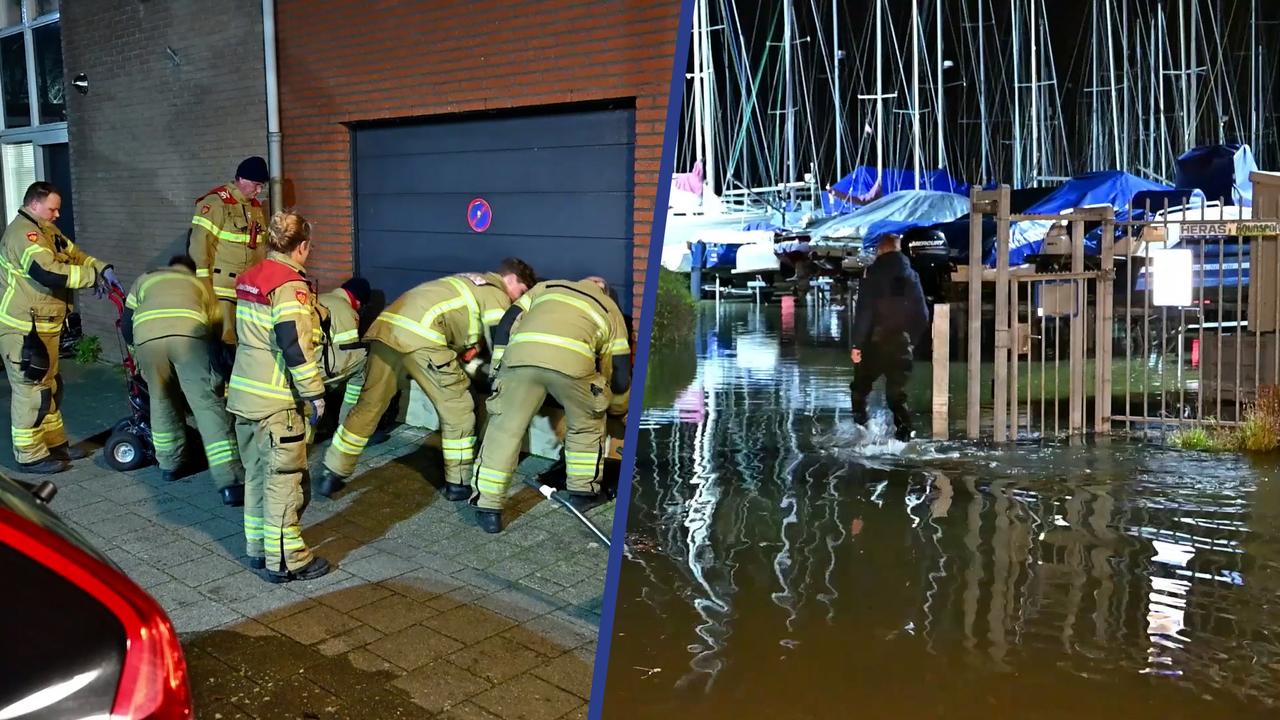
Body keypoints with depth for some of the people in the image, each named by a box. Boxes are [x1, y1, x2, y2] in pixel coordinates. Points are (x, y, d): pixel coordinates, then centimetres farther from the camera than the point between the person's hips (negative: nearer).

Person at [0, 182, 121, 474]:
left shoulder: (45, 229, 14)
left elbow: (74, 253, 14)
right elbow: (49, 272, -32)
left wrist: (104, 269, -4)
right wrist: (93, 277, -24)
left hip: (44, 326, 11)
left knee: (50, 386, 18)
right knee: (30, 390, -5)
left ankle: (55, 443, 30)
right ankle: (29, 455, 3)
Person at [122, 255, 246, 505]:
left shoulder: (145, 280, 39)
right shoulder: (200, 284, 38)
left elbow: (126, 326, 37)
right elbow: (215, 330, 34)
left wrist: (139, 350, 53)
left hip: (147, 336, 1)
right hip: (189, 334, -1)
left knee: (162, 401, 24)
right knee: (208, 405, -4)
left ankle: (170, 464, 36)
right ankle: (231, 483, -11)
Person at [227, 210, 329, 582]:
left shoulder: (249, 279, 11)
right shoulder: (290, 286, -17)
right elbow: (296, 346, -21)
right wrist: (314, 393, -14)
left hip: (244, 394, 9)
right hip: (277, 402, -9)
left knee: (257, 475, 18)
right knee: (283, 480, -1)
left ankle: (258, 547, 28)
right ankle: (285, 560, 5)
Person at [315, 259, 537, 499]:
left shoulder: (471, 282, 34)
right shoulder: (497, 296, 8)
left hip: (387, 325, 9)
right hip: (421, 334, -9)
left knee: (368, 405, 16)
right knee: (458, 410, 5)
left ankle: (331, 475, 22)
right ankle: (459, 483, 13)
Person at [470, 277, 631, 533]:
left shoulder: (547, 287, 38)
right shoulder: (611, 311, 35)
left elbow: (505, 326, 24)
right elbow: (621, 381, 30)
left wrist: (498, 371, 28)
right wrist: (607, 401, 50)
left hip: (521, 354, 1)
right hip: (573, 361, -1)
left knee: (504, 430, 14)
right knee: (587, 425, 26)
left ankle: (488, 508, 14)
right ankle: (583, 492, 36)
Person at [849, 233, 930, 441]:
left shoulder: (872, 275, -6)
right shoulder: (911, 276, 7)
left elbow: (864, 312, -13)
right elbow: (923, 315, 8)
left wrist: (857, 344, -12)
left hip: (875, 343, -3)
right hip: (902, 344, 4)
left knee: (860, 387, 13)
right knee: (897, 393, 9)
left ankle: (860, 427, 5)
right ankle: (903, 434, -1)